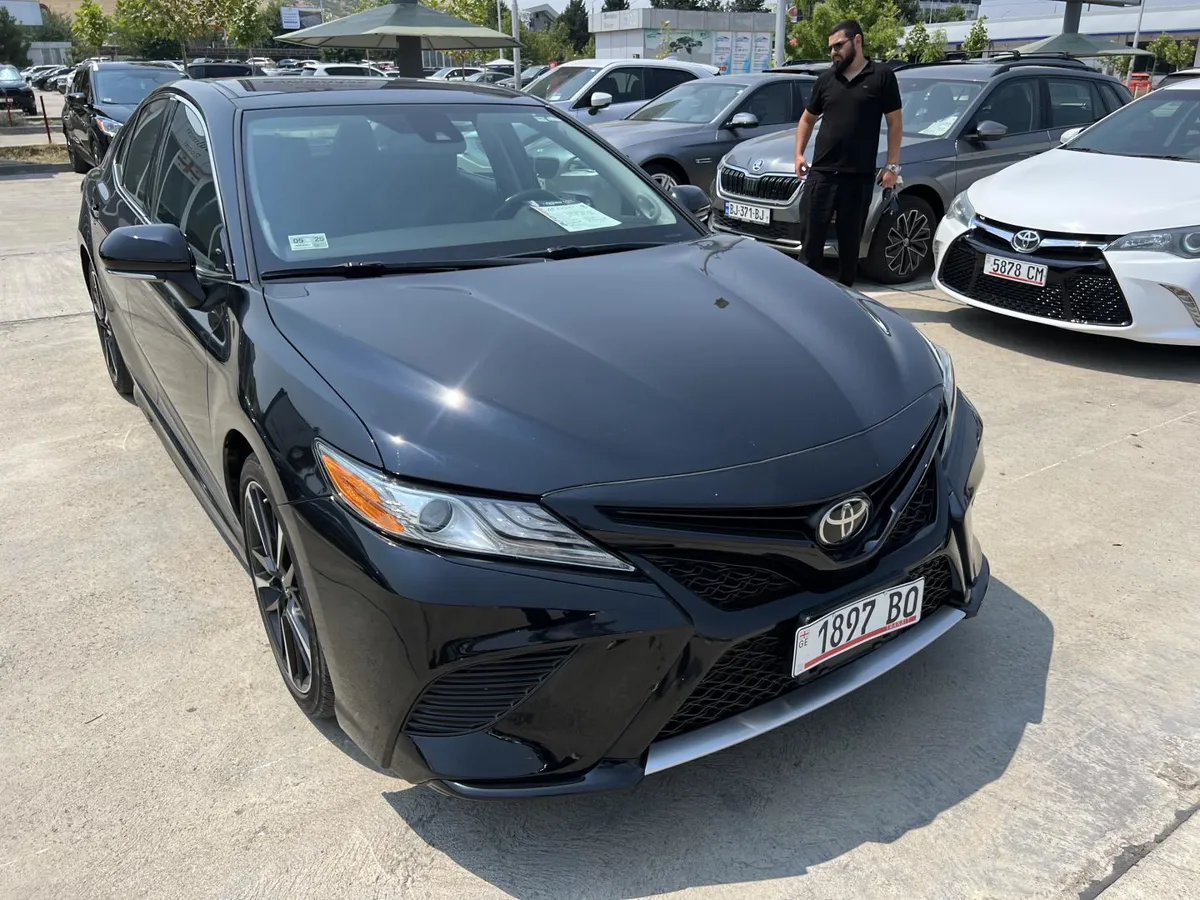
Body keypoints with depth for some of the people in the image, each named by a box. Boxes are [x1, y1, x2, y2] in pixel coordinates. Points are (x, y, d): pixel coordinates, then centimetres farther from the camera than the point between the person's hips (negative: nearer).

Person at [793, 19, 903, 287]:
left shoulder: (882, 77, 1)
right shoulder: (826, 79, 11)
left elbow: (894, 123, 2)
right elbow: (807, 119, 21)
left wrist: (893, 166, -4)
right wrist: (799, 153, 8)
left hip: (859, 176, -2)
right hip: (821, 172, 2)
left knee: (850, 239, 7)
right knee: (813, 236, 1)